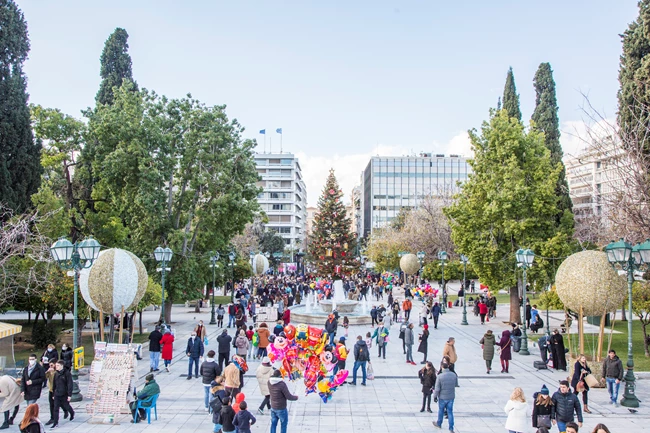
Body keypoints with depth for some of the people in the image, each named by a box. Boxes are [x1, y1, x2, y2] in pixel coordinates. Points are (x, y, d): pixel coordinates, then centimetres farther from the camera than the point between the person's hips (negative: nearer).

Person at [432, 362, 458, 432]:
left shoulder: (440, 376, -19)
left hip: (442, 397, -3)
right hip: (451, 397, 3)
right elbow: (456, 384, 10)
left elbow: (437, 389, -16)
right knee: (450, 412, 12)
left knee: (441, 410, 18)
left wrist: (435, 396, -3)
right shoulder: (454, 375, -6)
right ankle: (451, 428, 12)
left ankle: (439, 424, 37)